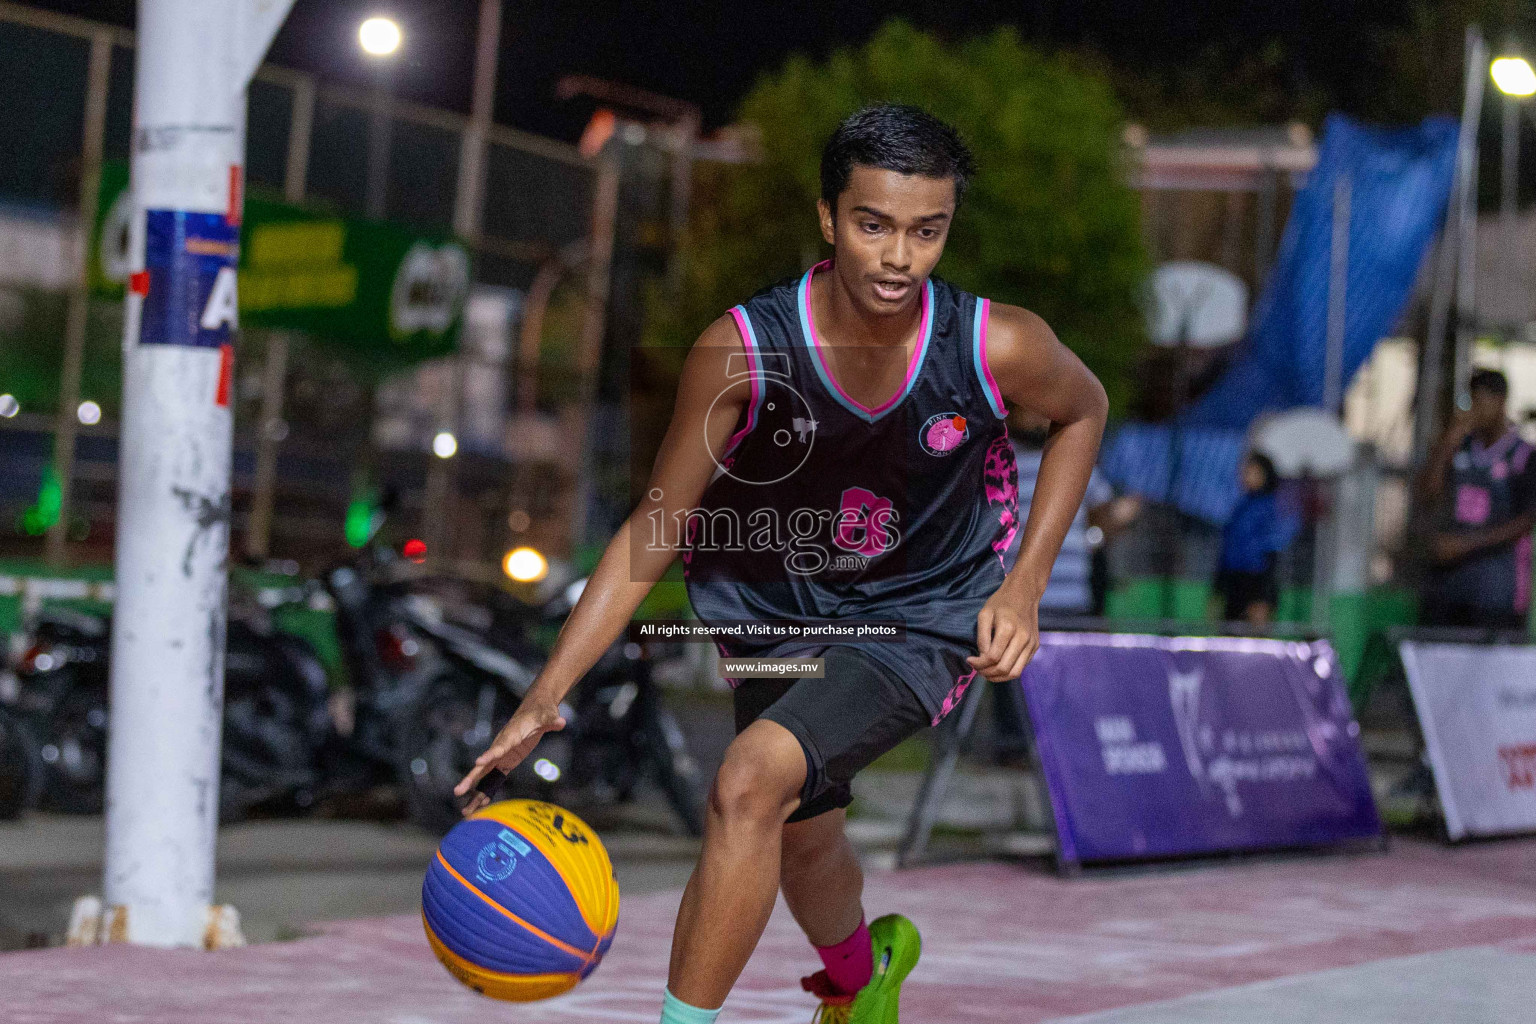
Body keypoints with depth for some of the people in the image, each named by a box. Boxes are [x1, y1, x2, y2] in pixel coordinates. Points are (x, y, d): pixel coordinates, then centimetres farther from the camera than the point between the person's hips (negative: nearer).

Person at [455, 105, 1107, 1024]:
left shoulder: (997, 348, -24)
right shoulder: (741, 352, -26)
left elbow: (1083, 410, 1)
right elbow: (653, 534, -17)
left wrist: (1026, 582, -7)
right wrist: (546, 696, -26)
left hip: (927, 622, -3)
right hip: (782, 615, 3)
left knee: (751, 785, -28)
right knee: (803, 841, 23)